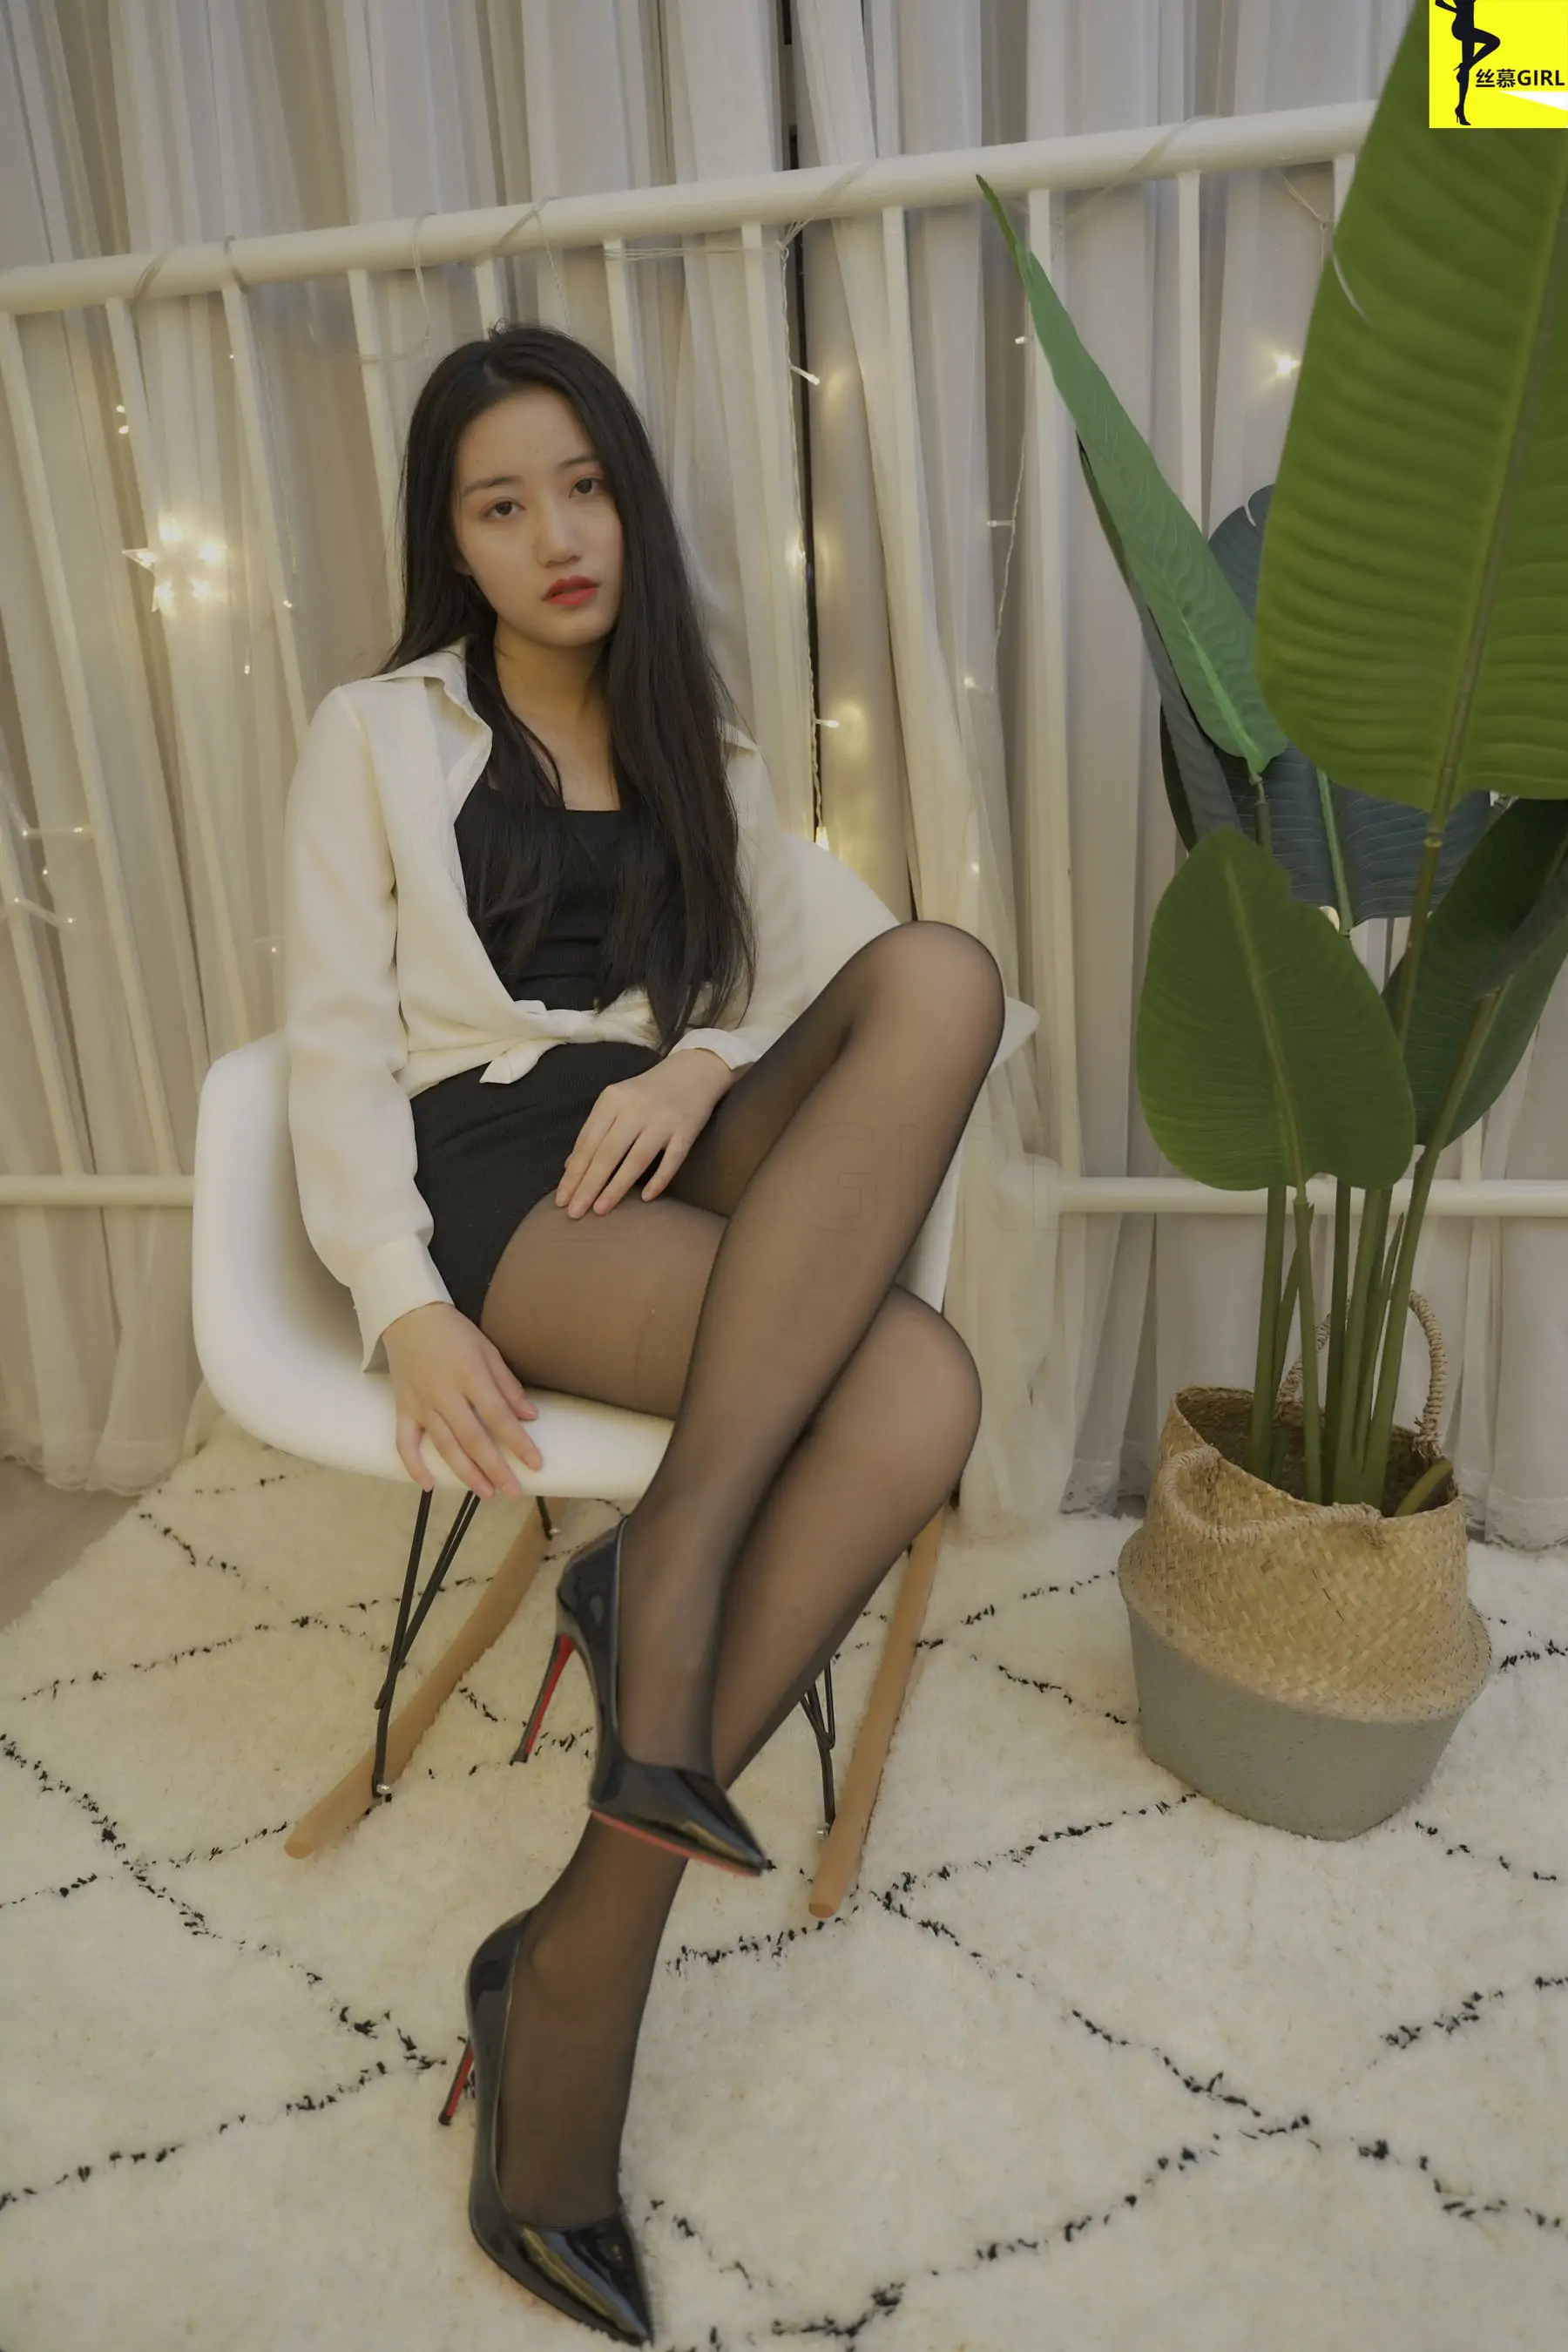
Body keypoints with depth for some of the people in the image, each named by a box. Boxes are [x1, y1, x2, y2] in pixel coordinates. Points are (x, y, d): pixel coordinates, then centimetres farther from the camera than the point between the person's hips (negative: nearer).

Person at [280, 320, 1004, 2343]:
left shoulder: (708, 750, 23)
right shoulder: (377, 734, 11)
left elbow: (785, 1000, 14)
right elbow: (335, 1042, 1)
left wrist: (699, 1067, -10)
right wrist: (405, 1301, -15)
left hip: (684, 1164, 5)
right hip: (492, 1179, -4)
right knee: (906, 1378, -30)